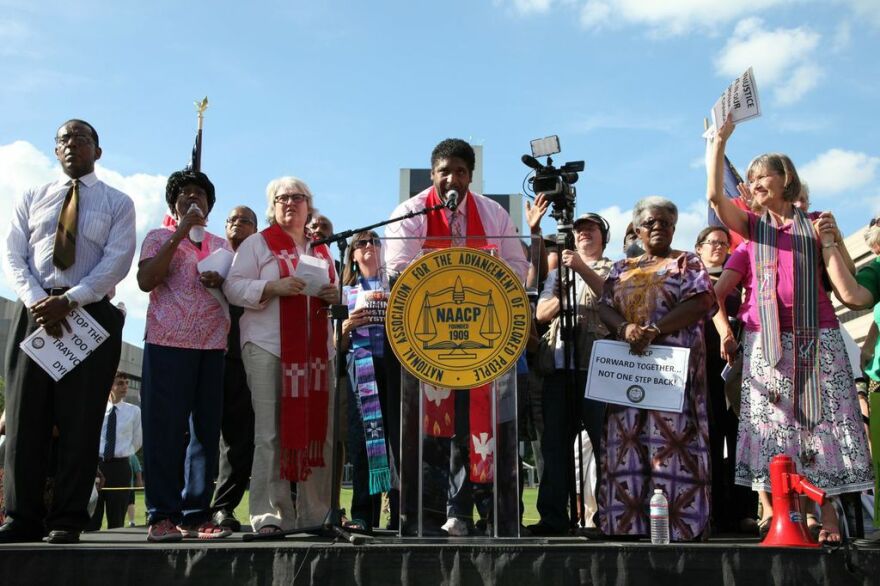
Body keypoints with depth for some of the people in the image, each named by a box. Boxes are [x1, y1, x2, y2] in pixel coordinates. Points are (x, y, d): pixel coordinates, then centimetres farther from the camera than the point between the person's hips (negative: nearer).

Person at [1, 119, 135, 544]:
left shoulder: (118, 203, 9)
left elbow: (117, 261, -5)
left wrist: (69, 301, -16)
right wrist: (37, 302, -12)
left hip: (92, 314, -2)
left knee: (80, 418, -3)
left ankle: (67, 520, 1)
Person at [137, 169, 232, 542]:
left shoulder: (221, 246, 21)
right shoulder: (158, 238, 10)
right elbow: (145, 281, -7)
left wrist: (221, 283, -1)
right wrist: (179, 234, -8)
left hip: (213, 346, 4)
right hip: (168, 343, -4)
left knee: (206, 430, 2)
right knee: (164, 430, -5)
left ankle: (197, 515, 7)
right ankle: (163, 516, 0)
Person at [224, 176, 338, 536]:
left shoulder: (322, 250, 22)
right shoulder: (257, 243, 8)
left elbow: (335, 294, 26)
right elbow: (233, 286, -2)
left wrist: (334, 297, 2)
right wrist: (274, 287, -16)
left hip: (316, 350, 5)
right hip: (268, 348, -4)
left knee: (317, 431, 3)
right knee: (271, 433, -7)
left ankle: (315, 514, 10)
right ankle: (270, 516, -4)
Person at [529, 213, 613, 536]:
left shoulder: (612, 269, 13)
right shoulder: (558, 272, 25)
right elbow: (541, 313, 12)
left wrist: (582, 269, -20)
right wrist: (563, 294, -6)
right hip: (560, 365, 4)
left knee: (605, 442, -6)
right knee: (555, 442, 2)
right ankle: (553, 517, 6)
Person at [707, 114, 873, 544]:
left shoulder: (816, 223, 9)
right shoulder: (752, 227, 11)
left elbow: (847, 283, 2)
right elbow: (714, 197, -8)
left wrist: (829, 240, -10)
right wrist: (720, 142, -8)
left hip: (816, 336, 0)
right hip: (766, 339, 1)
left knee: (821, 417, -1)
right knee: (769, 420, -3)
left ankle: (828, 512, 3)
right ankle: (770, 510, 0)